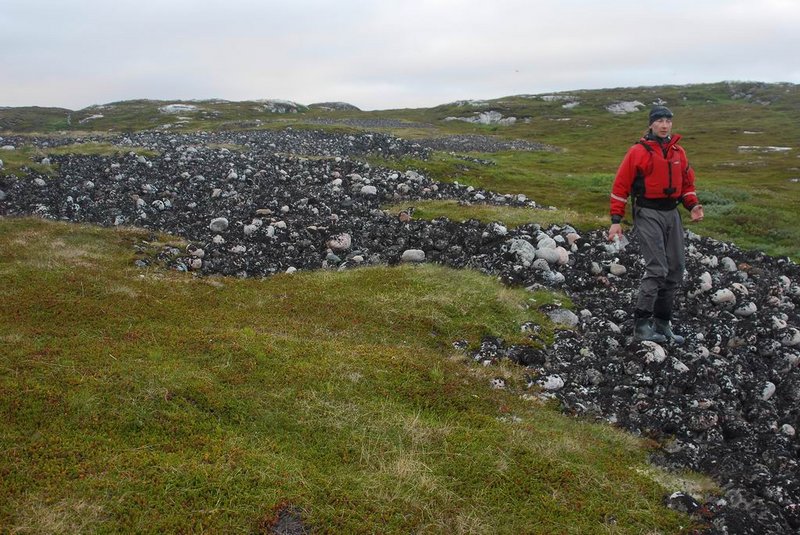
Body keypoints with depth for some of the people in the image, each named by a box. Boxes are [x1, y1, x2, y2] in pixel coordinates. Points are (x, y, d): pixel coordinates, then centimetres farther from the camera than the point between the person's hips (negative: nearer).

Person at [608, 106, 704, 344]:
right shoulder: (638, 151, -7)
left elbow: (687, 182, 20)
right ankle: (641, 325, -7)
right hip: (648, 214, -7)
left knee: (675, 269, 8)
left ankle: (662, 323, 19)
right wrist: (616, 221, -12)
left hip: (672, 213, 7)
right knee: (657, 269, -14)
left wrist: (693, 205, 2)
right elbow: (620, 186, -8)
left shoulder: (678, 151, 11)